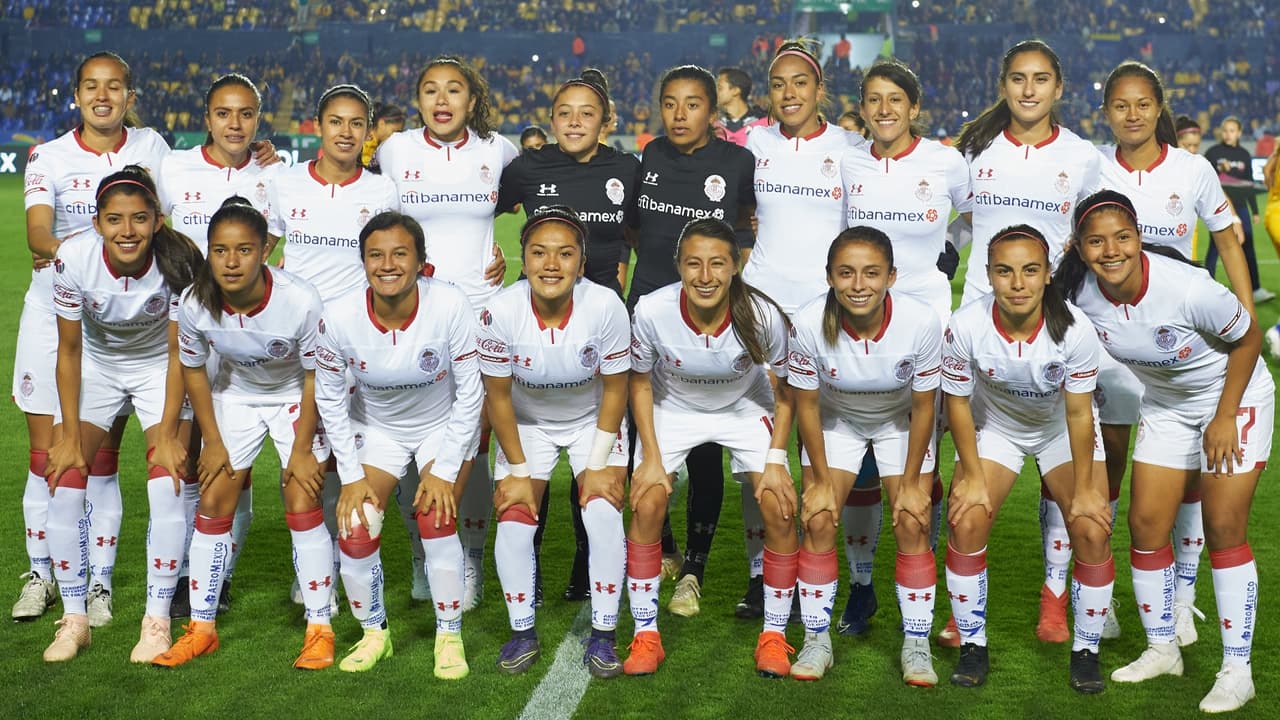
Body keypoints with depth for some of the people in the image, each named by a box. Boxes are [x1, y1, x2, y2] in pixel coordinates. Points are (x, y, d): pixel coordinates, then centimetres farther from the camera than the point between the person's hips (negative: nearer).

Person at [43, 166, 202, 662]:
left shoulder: (176, 263, -28)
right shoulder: (74, 260, -26)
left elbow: (179, 354, -18)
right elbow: (69, 350, -13)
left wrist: (167, 434, -21)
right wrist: (71, 435, -14)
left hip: (158, 369, -1)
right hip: (96, 366, 2)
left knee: (168, 484, -17)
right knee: (65, 482, -11)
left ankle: (157, 620, -4)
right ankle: (74, 618, 4)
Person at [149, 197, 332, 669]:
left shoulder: (300, 301, -33)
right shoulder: (195, 303, -25)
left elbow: (315, 376, -18)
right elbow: (193, 370, -5)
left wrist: (302, 448, -14)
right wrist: (212, 442, -3)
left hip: (296, 399, -3)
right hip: (235, 396, 3)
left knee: (302, 508, -11)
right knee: (212, 504, 0)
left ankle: (320, 629, 2)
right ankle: (202, 628, 13)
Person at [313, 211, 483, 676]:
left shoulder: (450, 306, -29)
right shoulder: (339, 318, -24)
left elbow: (470, 392, -18)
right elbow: (330, 398, -8)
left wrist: (445, 470, -17)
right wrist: (351, 475, -9)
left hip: (445, 425, -2)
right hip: (376, 427, 2)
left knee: (436, 519, -19)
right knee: (354, 530, -10)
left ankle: (449, 636, 2)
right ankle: (374, 633, 15)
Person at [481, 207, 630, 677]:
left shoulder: (606, 308, -29)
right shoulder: (501, 312, -28)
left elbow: (614, 389, -14)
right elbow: (499, 396, -14)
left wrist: (599, 465, -13)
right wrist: (518, 471, -11)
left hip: (593, 422, -1)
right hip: (526, 424, 1)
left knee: (603, 514, -19)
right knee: (513, 523, -13)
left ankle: (603, 635, -3)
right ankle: (522, 633, 7)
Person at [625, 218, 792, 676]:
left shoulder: (762, 315, -29)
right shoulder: (652, 311, -30)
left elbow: (787, 391, -11)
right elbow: (640, 383, -10)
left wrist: (776, 459, -15)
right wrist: (651, 458, -12)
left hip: (745, 409, 0)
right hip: (673, 409, 0)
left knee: (781, 509, -13)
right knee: (646, 507, -15)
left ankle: (773, 636, 5)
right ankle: (646, 636, 2)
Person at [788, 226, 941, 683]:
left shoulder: (921, 321, -32)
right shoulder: (810, 323, -32)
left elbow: (924, 406, -17)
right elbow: (806, 404, -15)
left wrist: (912, 483, -10)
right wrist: (821, 481, -11)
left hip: (900, 421, 0)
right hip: (835, 419, 0)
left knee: (912, 526, -8)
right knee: (819, 522, -9)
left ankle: (916, 645, 8)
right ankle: (817, 640, 8)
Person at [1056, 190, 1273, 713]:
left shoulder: (1187, 287, -33)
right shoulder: (1078, 294, -20)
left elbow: (1247, 339, -17)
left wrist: (1225, 417, -16)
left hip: (1235, 397, -4)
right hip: (1165, 405, 5)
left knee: (1223, 528, -8)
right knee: (1145, 524, 0)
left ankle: (1237, 671, 2)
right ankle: (1161, 650, 18)